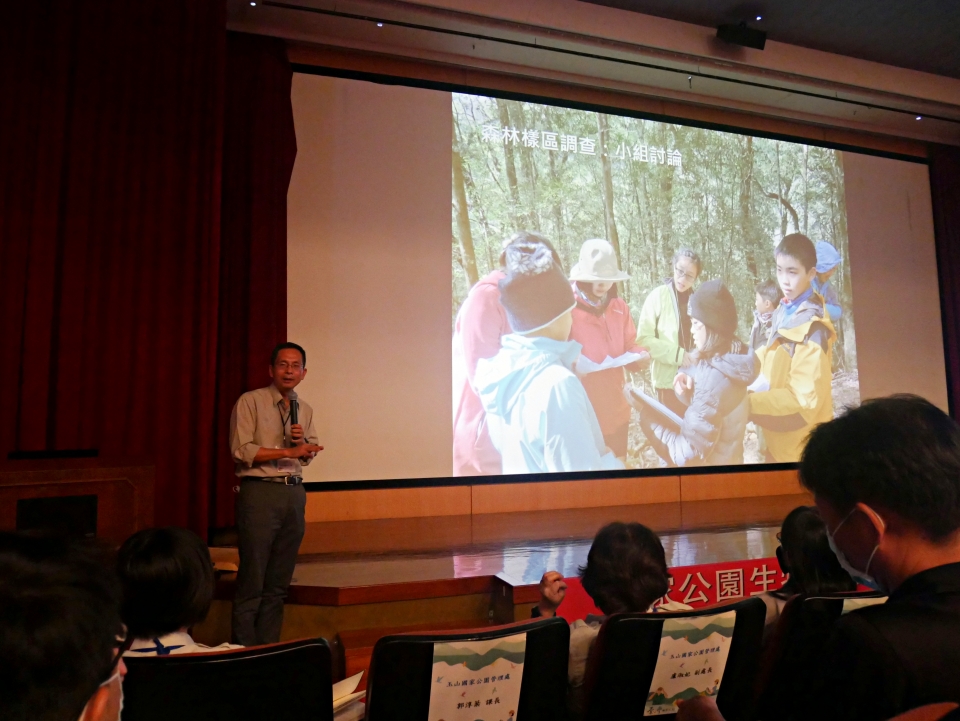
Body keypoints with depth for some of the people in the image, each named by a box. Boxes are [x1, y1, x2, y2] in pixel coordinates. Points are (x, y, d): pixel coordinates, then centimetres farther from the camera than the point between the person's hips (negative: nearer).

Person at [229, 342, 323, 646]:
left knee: (278, 583, 11)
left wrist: (303, 443, -2)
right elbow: (241, 450, -12)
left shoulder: (305, 410, 14)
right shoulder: (250, 401, -4)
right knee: (252, 581, -1)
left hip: (294, 494, 6)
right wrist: (288, 451, -15)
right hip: (260, 492, -6)